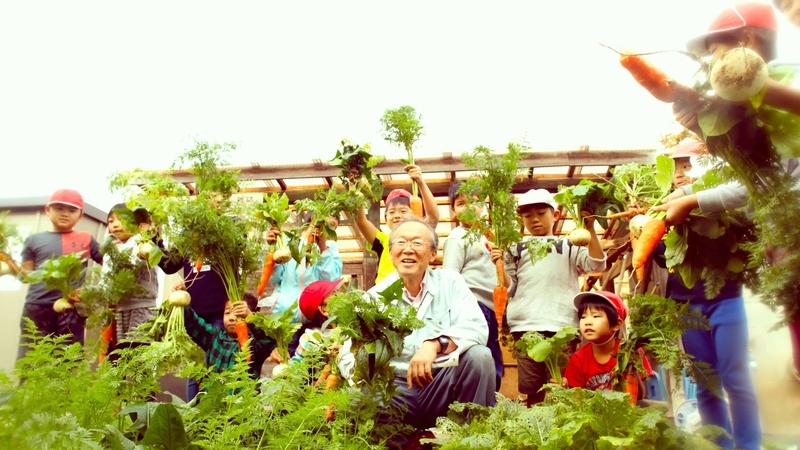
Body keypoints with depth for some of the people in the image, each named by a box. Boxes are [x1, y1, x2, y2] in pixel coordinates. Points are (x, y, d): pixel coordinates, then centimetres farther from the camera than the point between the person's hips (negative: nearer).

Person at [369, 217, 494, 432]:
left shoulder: (450, 282, 1)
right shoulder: (376, 296, 2)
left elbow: (476, 328, -17)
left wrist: (435, 344, -35)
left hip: (442, 386, 1)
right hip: (395, 390, 0)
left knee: (479, 356, -27)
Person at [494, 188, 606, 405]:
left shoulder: (569, 246, 15)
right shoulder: (516, 249, 18)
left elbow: (596, 264, 1)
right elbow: (509, 288, 13)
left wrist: (590, 229, -5)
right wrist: (499, 266, -5)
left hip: (562, 325, -1)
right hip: (526, 326, 1)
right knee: (530, 389, 1)